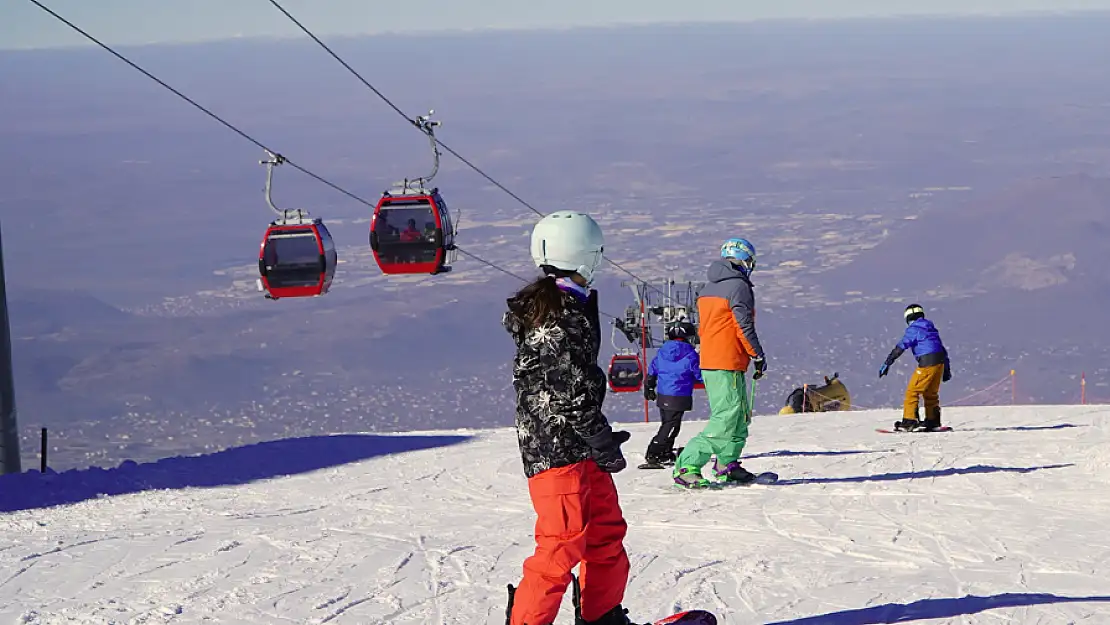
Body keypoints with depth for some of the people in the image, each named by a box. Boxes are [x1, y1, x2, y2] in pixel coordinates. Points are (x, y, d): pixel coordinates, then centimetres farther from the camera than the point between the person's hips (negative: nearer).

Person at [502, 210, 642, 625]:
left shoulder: (554, 307, 12)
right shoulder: (562, 321, -20)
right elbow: (572, 396, -21)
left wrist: (601, 435, 21)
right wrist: (602, 443, -11)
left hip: (578, 448, 11)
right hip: (558, 447, -11)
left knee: (607, 529, 17)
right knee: (566, 541, -8)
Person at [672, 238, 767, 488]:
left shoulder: (708, 289, 17)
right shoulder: (739, 287, -11)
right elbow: (744, 328, -14)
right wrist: (759, 356, -4)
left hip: (708, 363, 10)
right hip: (728, 366, -10)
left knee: (740, 417, 18)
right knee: (726, 420, -11)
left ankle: (727, 466, 19)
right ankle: (686, 467, -18)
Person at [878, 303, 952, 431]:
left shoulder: (913, 329, -4)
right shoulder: (931, 328, 20)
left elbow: (900, 347, -11)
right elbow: (943, 350, 24)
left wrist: (887, 363, -11)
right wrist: (947, 369, 30)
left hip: (927, 363, -8)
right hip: (940, 363, 8)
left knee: (912, 391, -2)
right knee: (930, 393, 20)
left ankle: (909, 420, -7)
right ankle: (933, 421, 23)